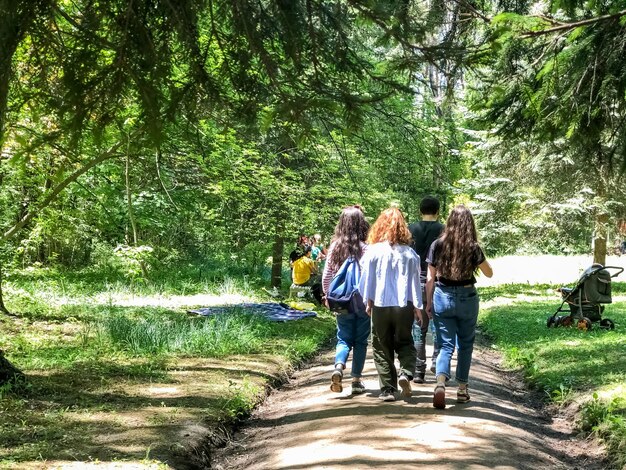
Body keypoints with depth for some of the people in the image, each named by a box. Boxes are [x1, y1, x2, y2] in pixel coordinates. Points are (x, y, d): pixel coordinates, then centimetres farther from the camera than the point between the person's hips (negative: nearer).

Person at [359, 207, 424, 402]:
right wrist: (417, 306, 8)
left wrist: (368, 302, 11)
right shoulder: (409, 252, -3)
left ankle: (388, 389, 8)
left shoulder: (373, 250, -7)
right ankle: (405, 373, -8)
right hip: (404, 305, 1)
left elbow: (367, 278, -2)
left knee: (382, 348, 9)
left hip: (380, 305, -1)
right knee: (405, 343, 17)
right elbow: (415, 280, 0)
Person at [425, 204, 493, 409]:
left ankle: (440, 383, -21)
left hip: (442, 298, 1)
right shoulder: (473, 248, -7)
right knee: (465, 344, 16)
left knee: (446, 345, 3)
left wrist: (429, 302, 10)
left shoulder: (437, 245, -4)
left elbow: (430, 278, 0)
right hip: (467, 298, -1)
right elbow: (489, 273, 5)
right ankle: (462, 389, 22)